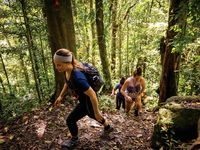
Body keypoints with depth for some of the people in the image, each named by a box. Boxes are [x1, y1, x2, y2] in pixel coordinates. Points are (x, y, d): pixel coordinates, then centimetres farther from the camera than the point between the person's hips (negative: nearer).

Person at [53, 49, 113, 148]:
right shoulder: (67, 70, -13)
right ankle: (108, 127, 58)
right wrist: (61, 96, 6)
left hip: (89, 102, -9)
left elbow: (92, 95, -33)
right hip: (84, 99, 9)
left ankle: (74, 140, 38)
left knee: (70, 120, 5)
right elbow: (67, 83, 9)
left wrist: (96, 112, -22)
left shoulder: (77, 78, -40)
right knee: (91, 115, 32)